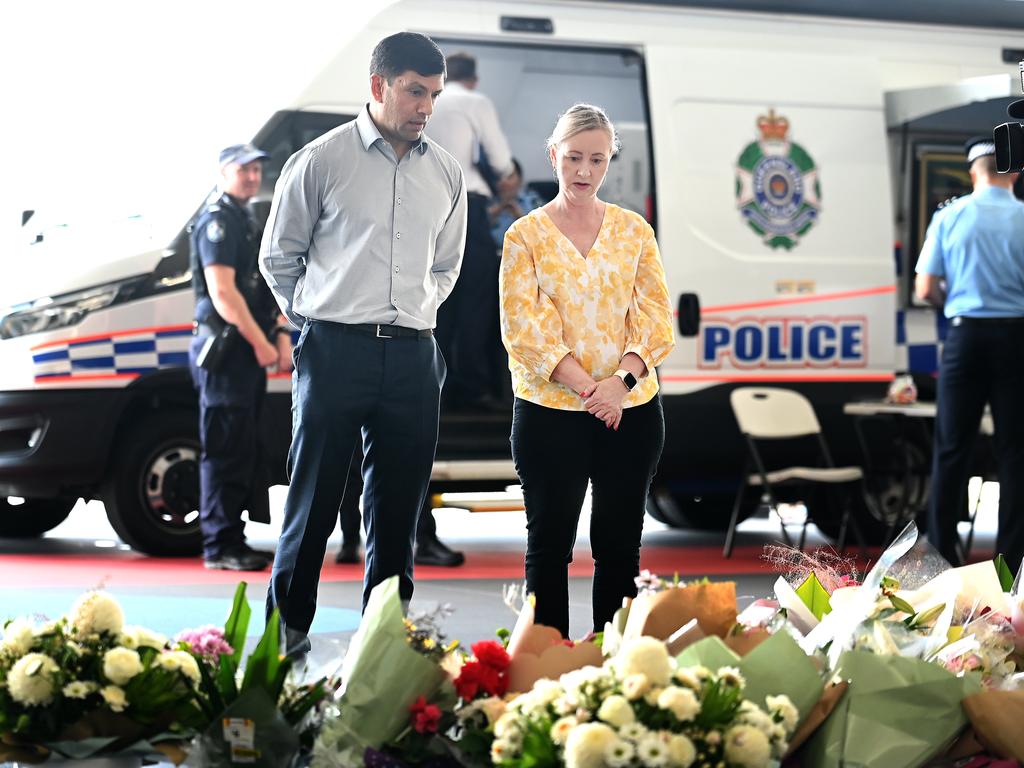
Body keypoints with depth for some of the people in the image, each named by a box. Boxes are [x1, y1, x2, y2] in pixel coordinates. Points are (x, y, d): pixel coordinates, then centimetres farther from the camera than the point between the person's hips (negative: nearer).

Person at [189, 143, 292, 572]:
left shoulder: (246, 222, 22)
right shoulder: (217, 221, -9)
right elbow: (222, 292, -18)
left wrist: (280, 335, 11)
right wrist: (260, 342, -18)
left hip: (248, 351, 10)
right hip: (226, 349, -10)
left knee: (245, 451, 11)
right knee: (225, 450, -9)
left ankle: (232, 542, 16)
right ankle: (221, 546, -8)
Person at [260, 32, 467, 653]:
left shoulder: (447, 174, 10)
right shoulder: (322, 160, -2)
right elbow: (279, 257, 8)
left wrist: (413, 318, 13)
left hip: (412, 354, 4)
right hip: (334, 348, -4)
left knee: (399, 501, 6)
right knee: (315, 492, 0)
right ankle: (288, 623, 11)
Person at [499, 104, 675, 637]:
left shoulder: (634, 231, 8)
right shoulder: (526, 235, 1)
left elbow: (656, 317, 3)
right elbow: (522, 328, -7)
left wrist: (621, 380, -14)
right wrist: (586, 387, -16)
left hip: (631, 410, 2)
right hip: (549, 412, -2)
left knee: (620, 544, 7)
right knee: (550, 543, 3)